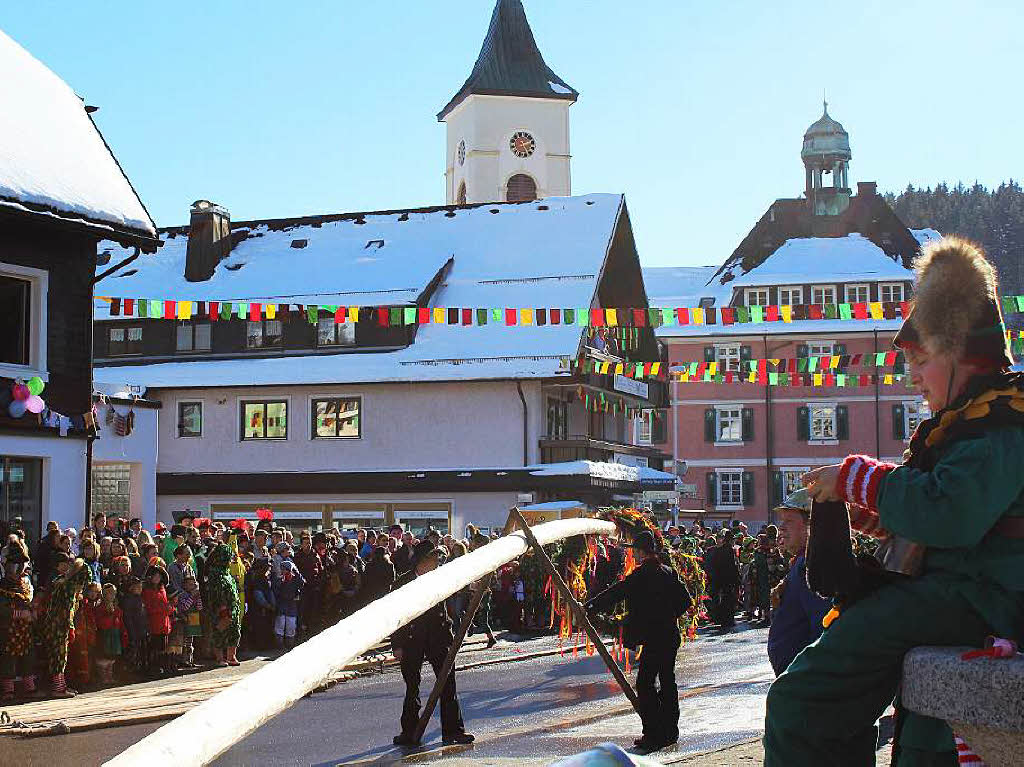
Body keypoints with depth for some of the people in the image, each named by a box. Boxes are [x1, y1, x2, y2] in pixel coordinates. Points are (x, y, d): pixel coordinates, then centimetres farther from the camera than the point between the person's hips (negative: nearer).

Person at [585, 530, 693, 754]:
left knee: (645, 683, -5)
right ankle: (669, 731, 24)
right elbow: (686, 601, 15)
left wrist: (589, 606, -13)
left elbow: (615, 593, -18)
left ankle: (653, 734, -7)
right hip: (671, 636, 9)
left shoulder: (641, 575, -15)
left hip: (654, 638, -9)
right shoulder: (669, 572, 9)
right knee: (667, 681, 16)